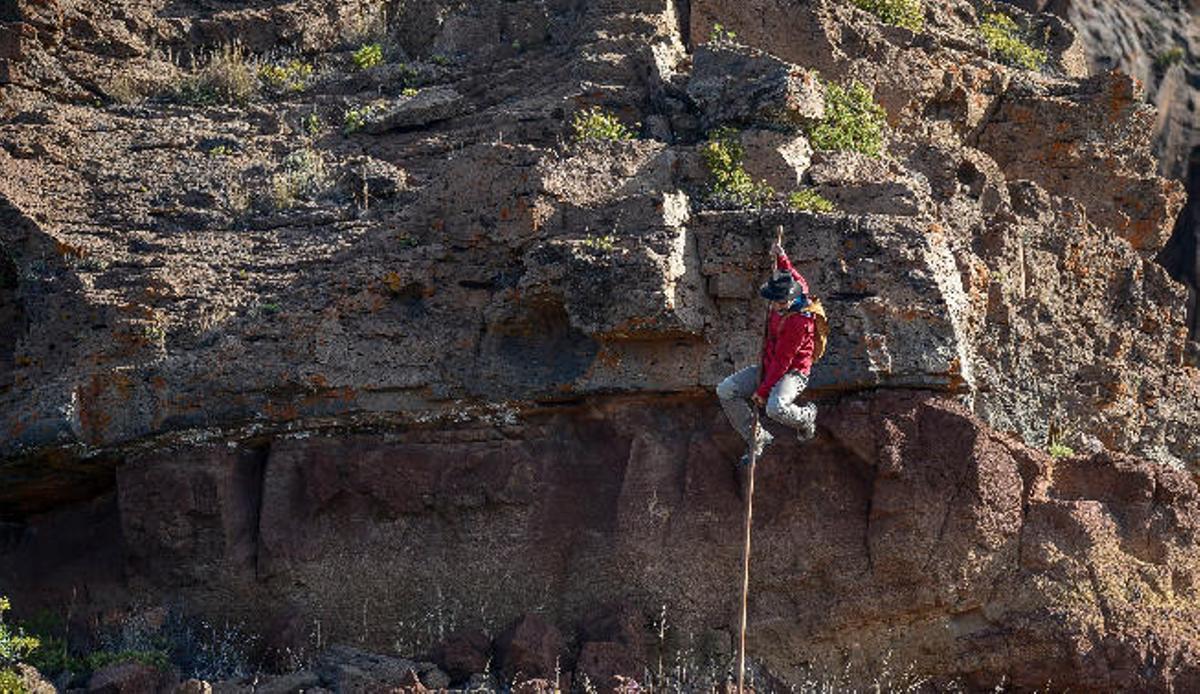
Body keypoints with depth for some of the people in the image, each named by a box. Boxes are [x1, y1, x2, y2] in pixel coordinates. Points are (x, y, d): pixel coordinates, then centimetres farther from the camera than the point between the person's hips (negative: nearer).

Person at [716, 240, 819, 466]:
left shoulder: (799, 322, -28)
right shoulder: (781, 303, -4)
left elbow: (782, 361, -25)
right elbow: (798, 279, 23)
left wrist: (763, 390, -22)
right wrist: (781, 258, 20)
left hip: (792, 372, -9)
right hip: (768, 366, 9)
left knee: (776, 408, -38)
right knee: (725, 391, -6)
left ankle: (806, 417, 1)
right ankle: (757, 438, 4)